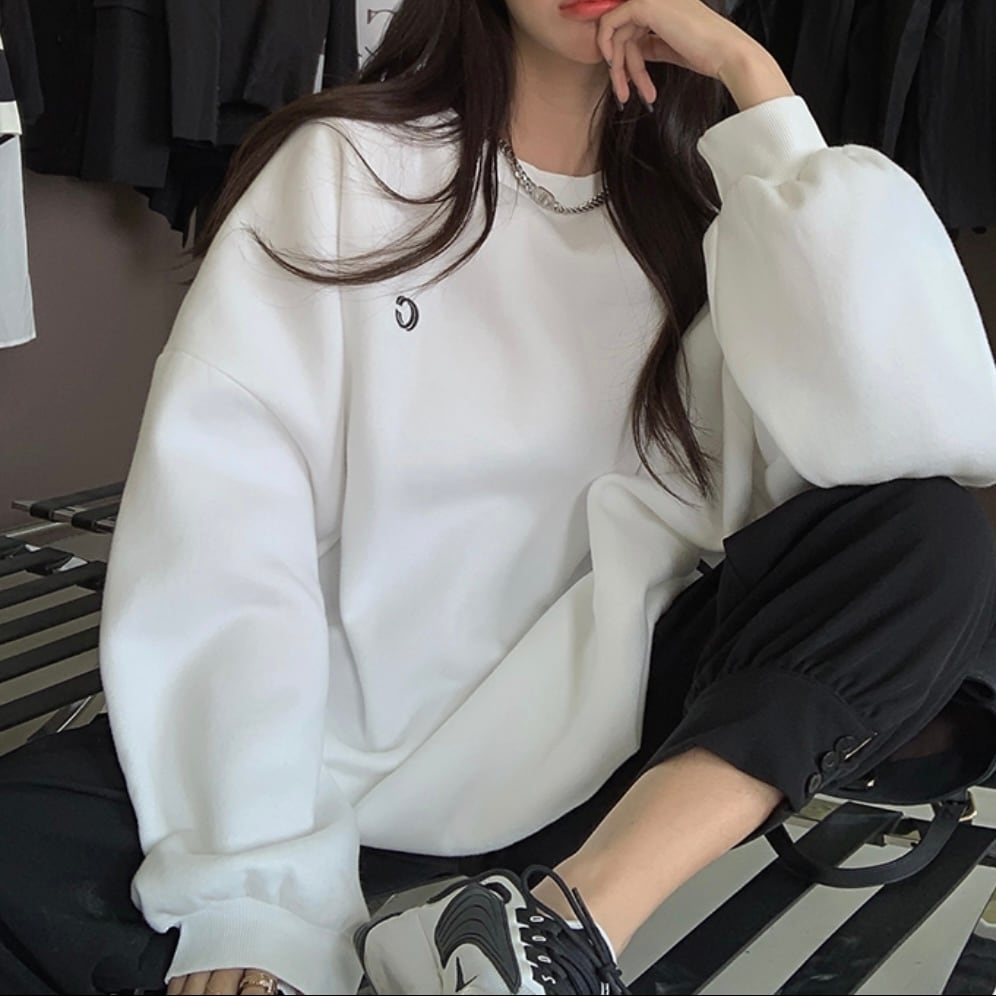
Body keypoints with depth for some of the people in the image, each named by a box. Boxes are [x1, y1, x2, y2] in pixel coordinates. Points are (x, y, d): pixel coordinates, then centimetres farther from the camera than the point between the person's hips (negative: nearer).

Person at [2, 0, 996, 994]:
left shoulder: (706, 205, 4)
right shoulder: (341, 167, 0)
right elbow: (216, 510, -13)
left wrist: (754, 84, -12)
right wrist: (256, 887, -24)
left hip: (593, 745, 3)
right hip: (346, 753, -2)